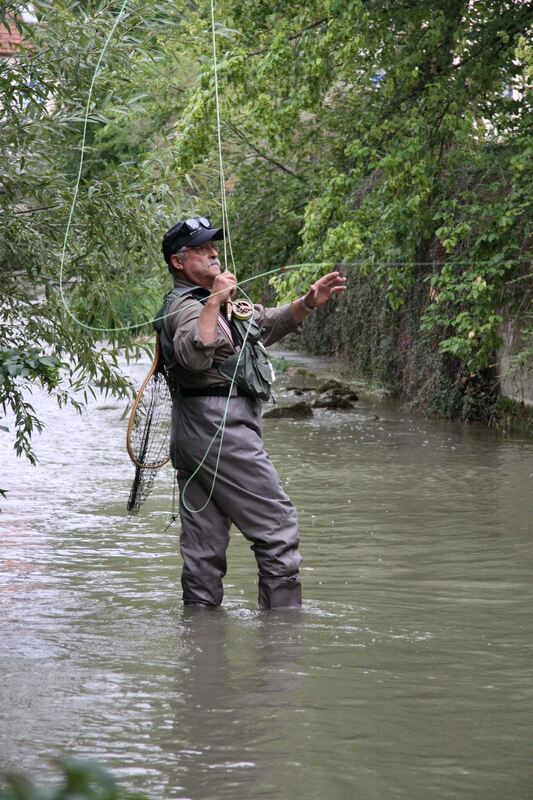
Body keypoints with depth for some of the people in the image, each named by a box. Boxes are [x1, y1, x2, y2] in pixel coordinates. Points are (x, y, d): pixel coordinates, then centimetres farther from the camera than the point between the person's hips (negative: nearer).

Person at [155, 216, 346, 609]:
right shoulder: (187, 307, -11)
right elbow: (194, 357, -31)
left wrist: (307, 304, 7)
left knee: (203, 543, 8)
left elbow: (266, 324, 21)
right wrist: (214, 303, -33)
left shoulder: (208, 301, 21)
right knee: (278, 525, -6)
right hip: (221, 430, -10)